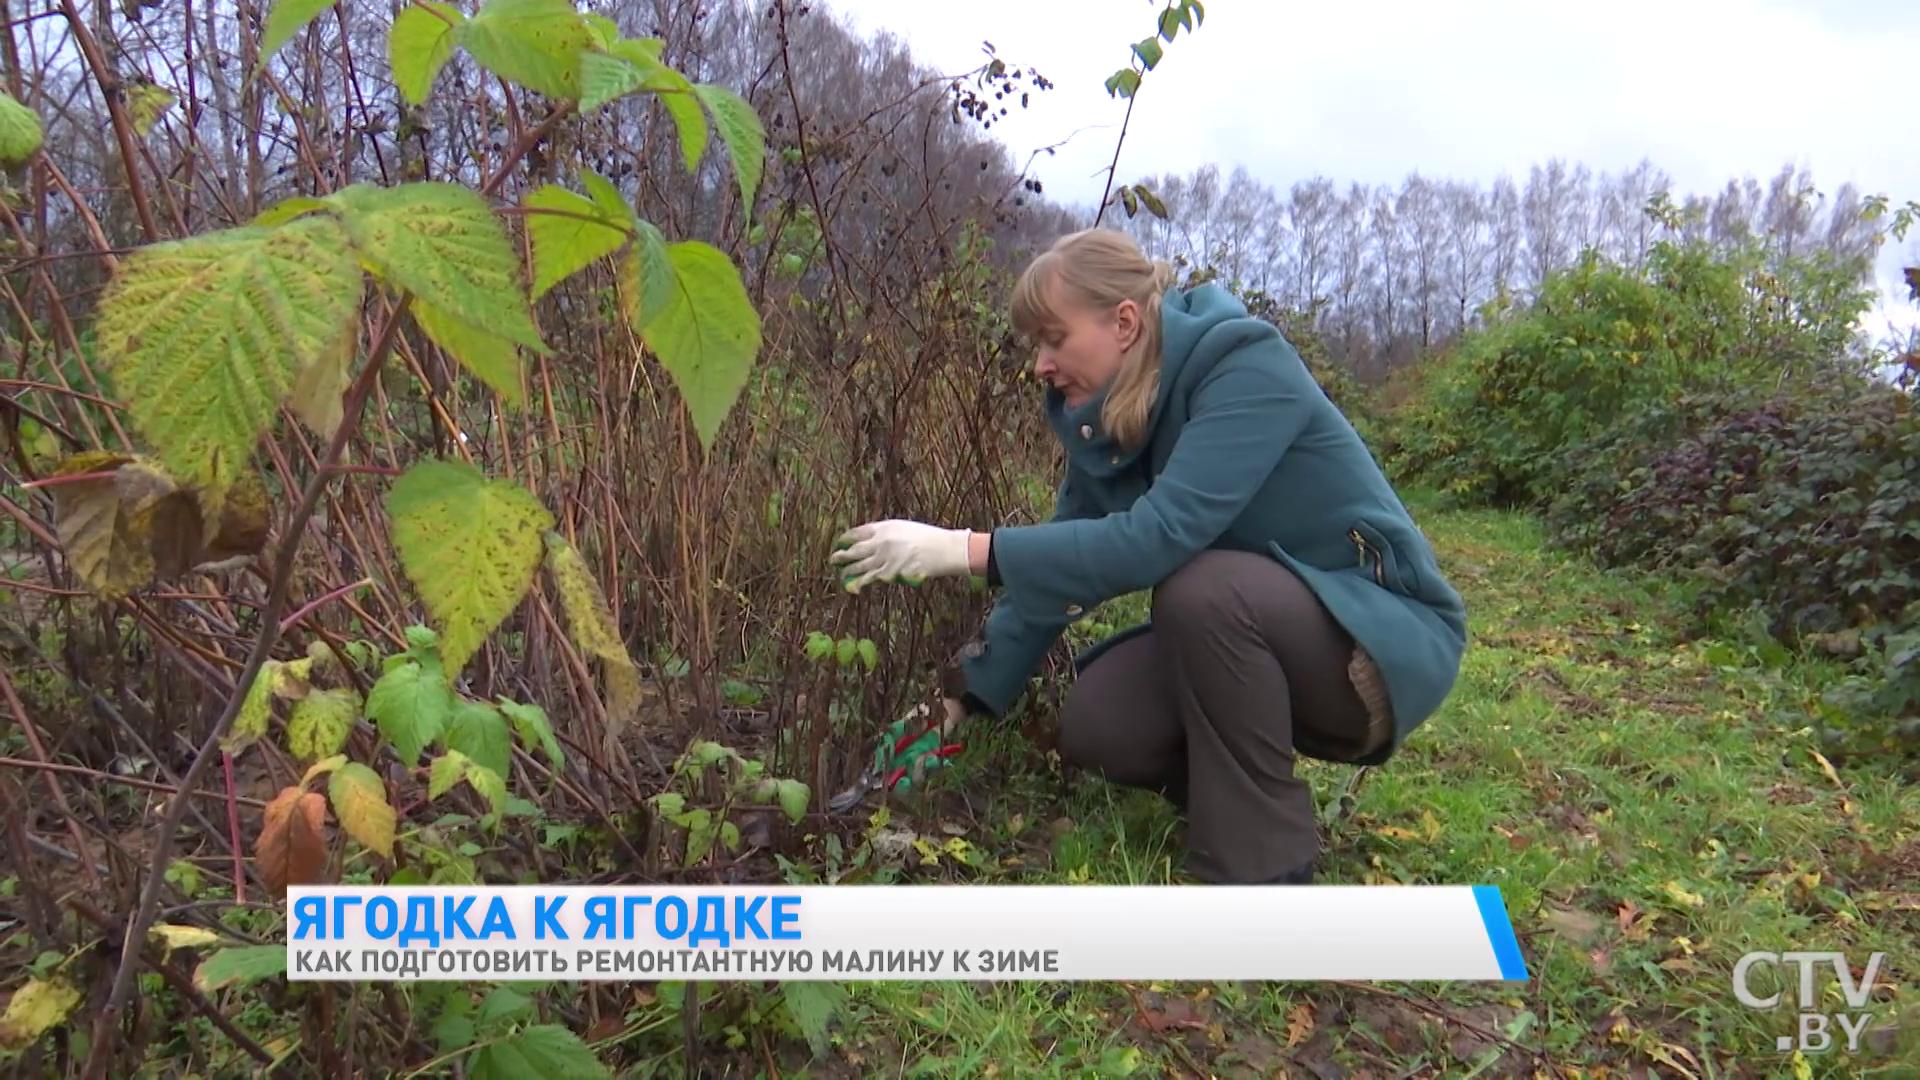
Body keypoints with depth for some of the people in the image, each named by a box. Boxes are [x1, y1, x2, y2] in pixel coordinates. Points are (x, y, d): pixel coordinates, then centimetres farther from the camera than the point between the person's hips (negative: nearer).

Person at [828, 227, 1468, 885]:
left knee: (1204, 589, -34)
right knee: (1095, 728, -15)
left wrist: (965, 551, -35)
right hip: (1249, 637, 7)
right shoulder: (1105, 418, -1)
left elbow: (1158, 537, -36)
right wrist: (964, 698, -1)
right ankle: (1261, 801, 13)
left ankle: (1266, 875, -18)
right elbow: (1060, 566, 4)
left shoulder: (1248, 369, -24)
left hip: (1389, 634, -6)